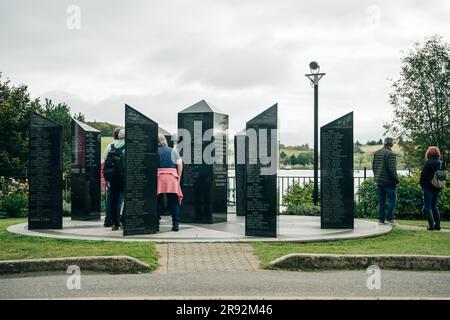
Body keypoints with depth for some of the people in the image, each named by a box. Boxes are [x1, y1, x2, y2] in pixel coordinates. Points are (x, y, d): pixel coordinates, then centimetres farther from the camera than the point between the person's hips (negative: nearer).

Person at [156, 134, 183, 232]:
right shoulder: (172, 151, 10)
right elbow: (180, 164, 4)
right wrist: (178, 177, 9)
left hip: (158, 177, -1)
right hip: (172, 177, 1)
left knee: (157, 203, 4)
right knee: (173, 203, 5)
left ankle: (156, 225, 3)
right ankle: (176, 224, 1)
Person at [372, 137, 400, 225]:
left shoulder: (376, 153, 8)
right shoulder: (391, 154, -14)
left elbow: (373, 166, 14)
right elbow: (392, 169, -18)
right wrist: (397, 181, -11)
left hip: (378, 181, 7)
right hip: (388, 181, -7)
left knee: (381, 200, 11)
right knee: (392, 199, 4)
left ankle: (381, 219, 11)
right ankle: (389, 218, -1)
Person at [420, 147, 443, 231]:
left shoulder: (428, 163, -13)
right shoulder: (441, 163, 2)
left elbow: (423, 175, -11)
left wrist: (422, 185, 3)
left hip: (428, 187, -5)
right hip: (437, 188, 6)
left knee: (428, 207, 2)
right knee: (434, 206, 17)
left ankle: (431, 225, -3)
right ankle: (437, 225, 14)